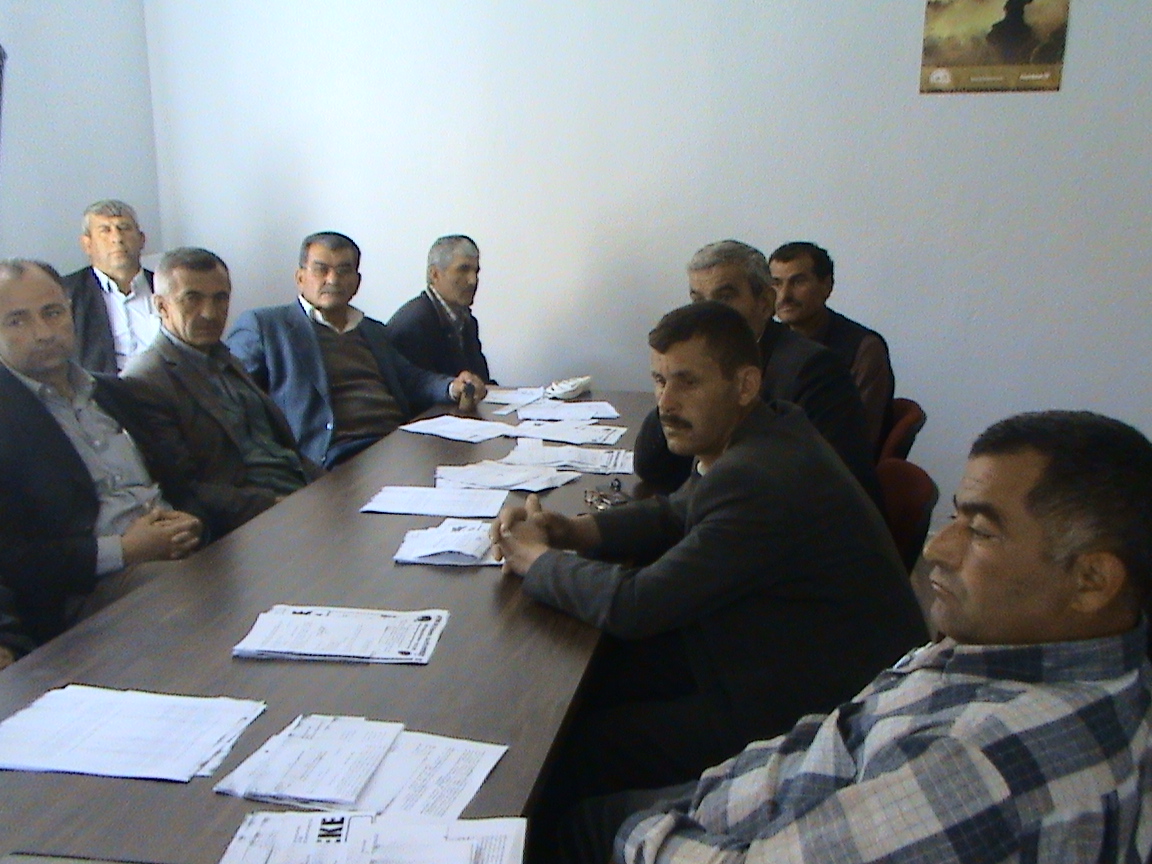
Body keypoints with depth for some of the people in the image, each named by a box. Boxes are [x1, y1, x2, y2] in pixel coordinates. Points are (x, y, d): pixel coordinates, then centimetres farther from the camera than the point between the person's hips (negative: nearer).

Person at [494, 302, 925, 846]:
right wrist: (571, 530, -1)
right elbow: (674, 515, 15)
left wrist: (536, 559, -9)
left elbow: (633, 605, -27)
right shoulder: (767, 432, 2)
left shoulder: (756, 480, -30)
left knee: (572, 749, -11)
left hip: (803, 714, -10)